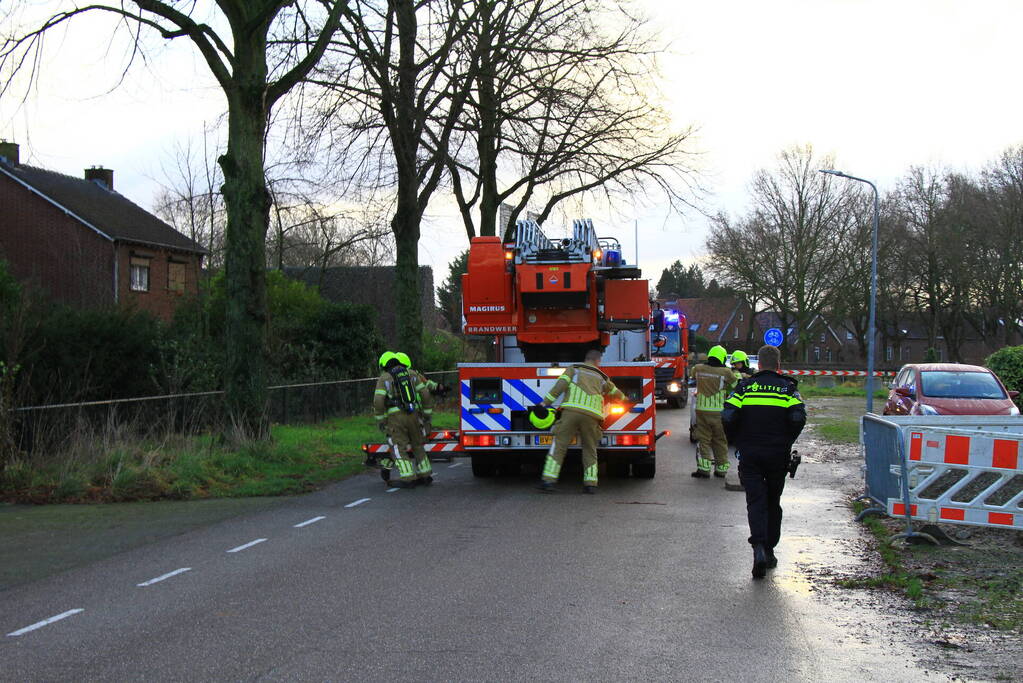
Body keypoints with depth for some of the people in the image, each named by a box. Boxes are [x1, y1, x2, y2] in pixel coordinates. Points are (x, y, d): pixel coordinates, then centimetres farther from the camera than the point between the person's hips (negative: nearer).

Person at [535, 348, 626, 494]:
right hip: (592, 415, 2)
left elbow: (560, 386, 2)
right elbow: (618, 395, 39)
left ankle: (548, 480, -8)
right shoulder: (602, 378, 26)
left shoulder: (574, 369, 17)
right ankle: (590, 483, 8)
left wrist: (545, 403, 0)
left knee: (558, 445, -1)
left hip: (571, 410, -2)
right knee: (590, 450, 16)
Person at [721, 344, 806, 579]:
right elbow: (798, 417, -11)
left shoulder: (745, 386, 2)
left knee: (756, 502, -2)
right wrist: (786, 442, 5)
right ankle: (769, 549, 19)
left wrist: (739, 441, 8)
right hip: (778, 455, 1)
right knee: (773, 502, 15)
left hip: (750, 454, 0)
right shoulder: (787, 387, 2)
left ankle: (759, 547, -22)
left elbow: (728, 417, -7)